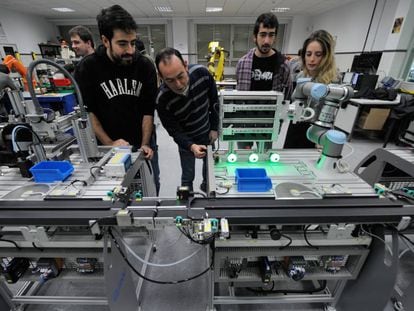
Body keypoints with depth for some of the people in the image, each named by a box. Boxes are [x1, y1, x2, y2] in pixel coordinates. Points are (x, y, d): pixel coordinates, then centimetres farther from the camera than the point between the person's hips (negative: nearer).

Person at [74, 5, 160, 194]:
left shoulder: (145, 66, -6)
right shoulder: (87, 68, -10)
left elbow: (148, 110, -5)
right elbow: (86, 112, -7)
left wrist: (145, 144, -13)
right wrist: (109, 144, -15)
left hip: (142, 142, 2)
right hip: (107, 146, -1)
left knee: (152, 186, 12)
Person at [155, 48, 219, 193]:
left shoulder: (202, 73, -25)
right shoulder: (162, 100, -31)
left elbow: (214, 101, -7)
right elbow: (174, 131, -20)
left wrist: (214, 128, -3)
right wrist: (191, 146, -38)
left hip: (207, 132, 3)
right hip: (186, 139, -2)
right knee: (187, 176, 10)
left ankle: (206, 187, 53)